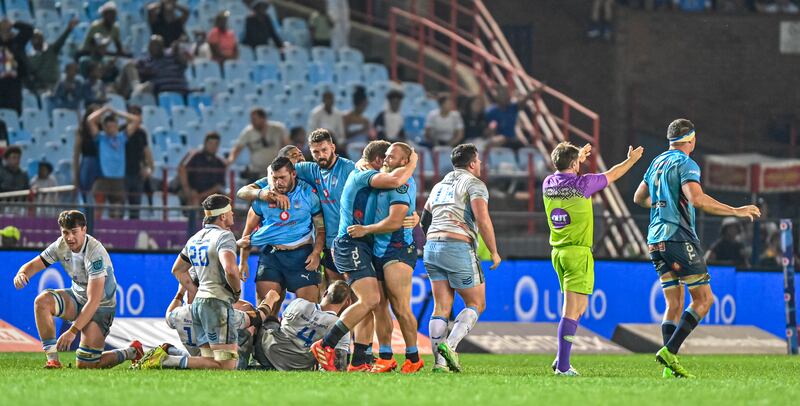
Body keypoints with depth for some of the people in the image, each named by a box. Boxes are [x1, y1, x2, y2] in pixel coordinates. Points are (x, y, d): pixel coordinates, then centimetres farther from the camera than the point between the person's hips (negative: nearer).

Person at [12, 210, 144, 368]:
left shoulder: (95, 253, -29)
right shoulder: (61, 245, -9)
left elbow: (94, 301, -32)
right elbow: (34, 265, -4)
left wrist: (73, 331, -38)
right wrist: (22, 274, -31)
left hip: (101, 308, -6)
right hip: (77, 298, 6)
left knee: (85, 365, -13)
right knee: (42, 300, -24)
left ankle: (132, 352, 14)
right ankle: (52, 359, -19)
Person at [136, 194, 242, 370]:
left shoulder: (195, 238, 17)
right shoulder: (224, 236, -9)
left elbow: (177, 270, 28)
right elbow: (230, 269, -25)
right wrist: (237, 291, -7)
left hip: (198, 302, 9)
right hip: (218, 302, -9)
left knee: (210, 362, 10)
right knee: (226, 365, -13)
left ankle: (165, 356, -7)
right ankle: (166, 361, -21)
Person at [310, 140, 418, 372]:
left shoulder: (358, 176, 23)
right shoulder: (364, 176, -9)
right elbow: (394, 181, -27)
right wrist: (412, 163, -10)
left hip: (359, 247, 11)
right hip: (351, 245, -11)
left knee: (372, 303, 6)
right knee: (370, 300, -20)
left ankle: (358, 362, 4)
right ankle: (325, 347, -18)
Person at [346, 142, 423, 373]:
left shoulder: (403, 184, -11)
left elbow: (394, 222, -18)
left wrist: (365, 230, -11)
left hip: (398, 249, -9)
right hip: (379, 250, 9)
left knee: (401, 307, -10)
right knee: (379, 305, 7)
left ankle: (413, 358, -3)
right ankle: (385, 358, 11)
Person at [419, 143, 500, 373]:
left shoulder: (439, 186, 23)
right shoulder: (474, 184, 0)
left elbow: (424, 221, 24)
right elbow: (482, 219, -14)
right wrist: (494, 252, -7)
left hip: (432, 248, 7)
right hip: (459, 248, -7)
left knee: (441, 308, 6)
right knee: (476, 304, 4)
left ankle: (440, 361, -3)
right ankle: (450, 346, -16)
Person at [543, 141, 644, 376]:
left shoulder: (548, 184, 5)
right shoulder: (582, 184, -12)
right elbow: (612, 175, 4)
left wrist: (579, 156, 45)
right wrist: (631, 160, 23)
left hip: (557, 251, 7)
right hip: (578, 251, -7)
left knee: (579, 307, 18)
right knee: (572, 310, -8)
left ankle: (561, 358, 12)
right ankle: (562, 366, -13)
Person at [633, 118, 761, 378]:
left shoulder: (657, 163, 16)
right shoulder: (685, 163, -9)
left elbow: (639, 198, 27)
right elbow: (697, 199, -24)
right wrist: (736, 211, -19)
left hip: (656, 239, 8)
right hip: (679, 237, -8)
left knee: (674, 303, 9)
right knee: (703, 299, -3)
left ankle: (669, 366, -1)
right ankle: (670, 351, -16)